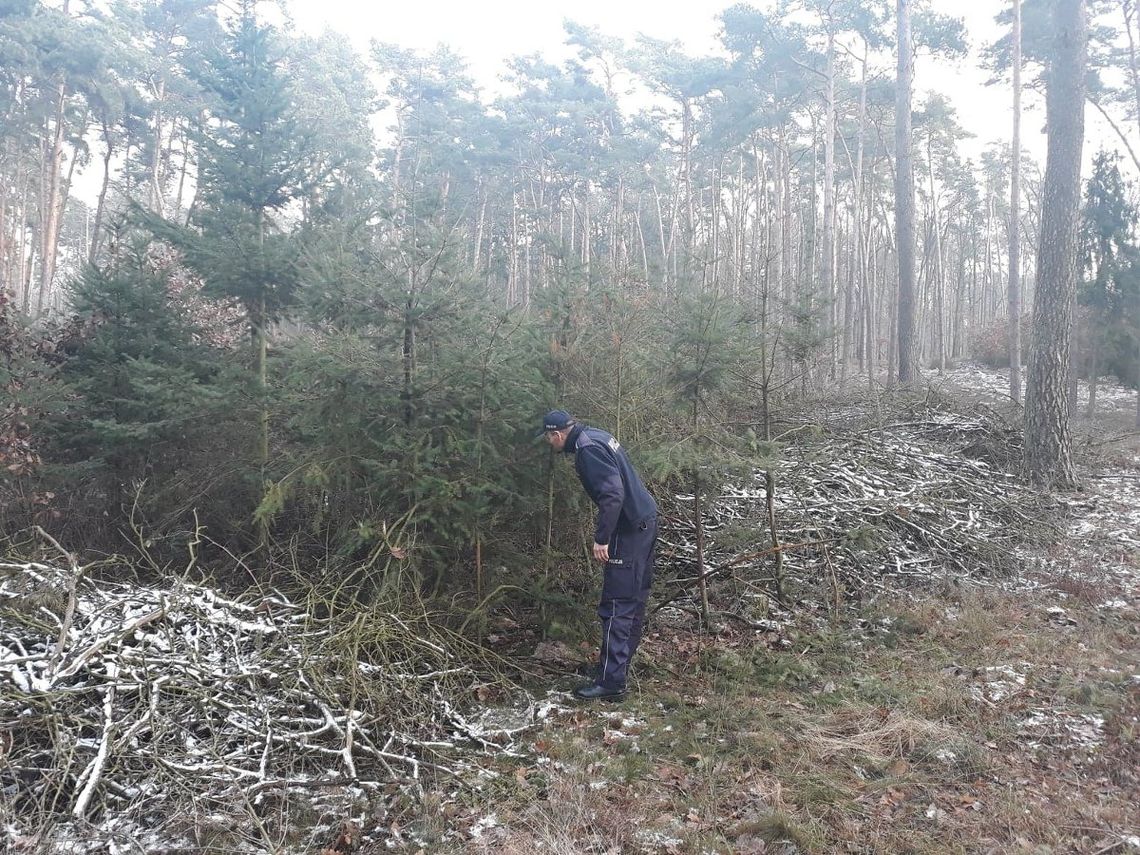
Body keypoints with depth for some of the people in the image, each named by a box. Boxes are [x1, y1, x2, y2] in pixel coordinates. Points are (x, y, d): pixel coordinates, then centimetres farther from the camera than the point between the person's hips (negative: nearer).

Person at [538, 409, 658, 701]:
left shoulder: (587, 450, -18)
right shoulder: (597, 436, 13)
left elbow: (612, 494, -27)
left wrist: (601, 539, -22)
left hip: (629, 529, -10)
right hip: (644, 520, 10)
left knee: (616, 605, -7)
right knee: (635, 595, 19)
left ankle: (611, 681, -4)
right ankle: (622, 657, 33)